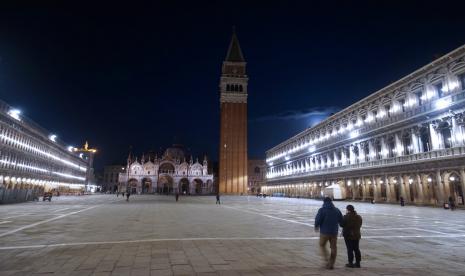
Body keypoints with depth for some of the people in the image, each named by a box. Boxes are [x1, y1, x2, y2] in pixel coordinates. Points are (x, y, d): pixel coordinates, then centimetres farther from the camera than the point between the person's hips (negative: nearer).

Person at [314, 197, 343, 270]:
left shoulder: (322, 210, -11)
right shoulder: (337, 210, 3)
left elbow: (318, 220, -15)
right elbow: (341, 221, 6)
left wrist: (316, 227, 5)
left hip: (324, 232, -3)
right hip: (334, 232, 3)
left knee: (322, 245, 16)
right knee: (333, 248, 12)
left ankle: (326, 259, -1)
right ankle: (331, 264, 13)